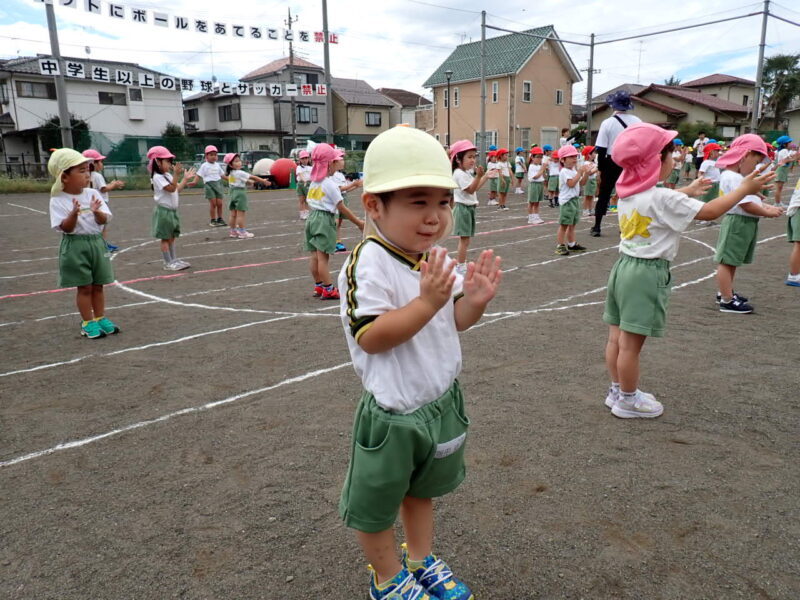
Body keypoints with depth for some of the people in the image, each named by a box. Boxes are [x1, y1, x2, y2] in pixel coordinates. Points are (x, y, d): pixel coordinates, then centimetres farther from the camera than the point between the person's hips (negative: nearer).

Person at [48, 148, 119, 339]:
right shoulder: (58, 200, -10)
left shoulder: (93, 193, 0)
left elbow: (104, 220, -4)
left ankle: (100, 318, 26)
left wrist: (97, 212, -25)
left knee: (98, 285, 13)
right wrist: (74, 214, -30)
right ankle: (87, 323, 16)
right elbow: (65, 228, -14)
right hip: (75, 246, -4)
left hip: (97, 242, 4)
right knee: (85, 287, 4)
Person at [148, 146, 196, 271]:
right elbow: (171, 188, -25)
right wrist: (176, 174, -30)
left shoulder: (168, 175, 14)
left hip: (172, 210, 9)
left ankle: (173, 260, 20)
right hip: (164, 211, -9)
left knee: (172, 237, 13)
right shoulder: (157, 177, -16)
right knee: (165, 238, -3)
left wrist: (186, 179, 13)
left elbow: (177, 189, 18)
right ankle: (168, 263, 1)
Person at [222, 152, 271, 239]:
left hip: (233, 193, 8)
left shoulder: (231, 173, 12)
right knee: (240, 214, -6)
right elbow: (253, 177, -12)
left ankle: (233, 231, 18)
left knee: (233, 214, 12)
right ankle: (242, 232, -4)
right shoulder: (240, 173, -13)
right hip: (240, 193, -8)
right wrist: (264, 181, -9)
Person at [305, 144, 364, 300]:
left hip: (312, 217, 8)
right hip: (325, 219, -8)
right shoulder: (330, 184, -11)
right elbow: (342, 208, -11)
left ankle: (319, 286, 21)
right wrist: (358, 222, -6)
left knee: (315, 256, 11)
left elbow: (309, 202, 15)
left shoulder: (314, 182, 13)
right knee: (323, 257, -7)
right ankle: (328, 290, -2)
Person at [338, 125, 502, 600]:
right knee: (378, 501, 15)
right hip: (393, 413, -7)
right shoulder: (368, 265, -24)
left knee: (422, 488, 28)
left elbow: (456, 322, 5)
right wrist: (427, 301, -36)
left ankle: (421, 560, 53)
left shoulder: (436, 257, -2)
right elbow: (371, 338, -28)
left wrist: (474, 300, -17)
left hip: (442, 400, 7)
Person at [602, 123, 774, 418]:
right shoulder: (662, 198, -18)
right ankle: (627, 401, 14)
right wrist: (744, 188, 2)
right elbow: (710, 212, -11)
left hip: (624, 265, 9)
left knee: (617, 337, 14)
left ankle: (618, 390, 28)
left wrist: (688, 191, 39)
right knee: (631, 343, 1)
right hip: (647, 273, -8)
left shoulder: (628, 192, 6)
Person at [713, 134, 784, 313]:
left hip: (746, 223, 11)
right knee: (728, 261, -6)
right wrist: (768, 213, -9)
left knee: (732, 261, 16)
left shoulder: (738, 176, 16)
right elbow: (747, 205, -20)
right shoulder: (733, 177, -17)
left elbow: (752, 198, 21)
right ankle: (727, 301, -4)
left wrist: (766, 206, 5)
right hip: (738, 223, -11)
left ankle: (724, 293, 27)